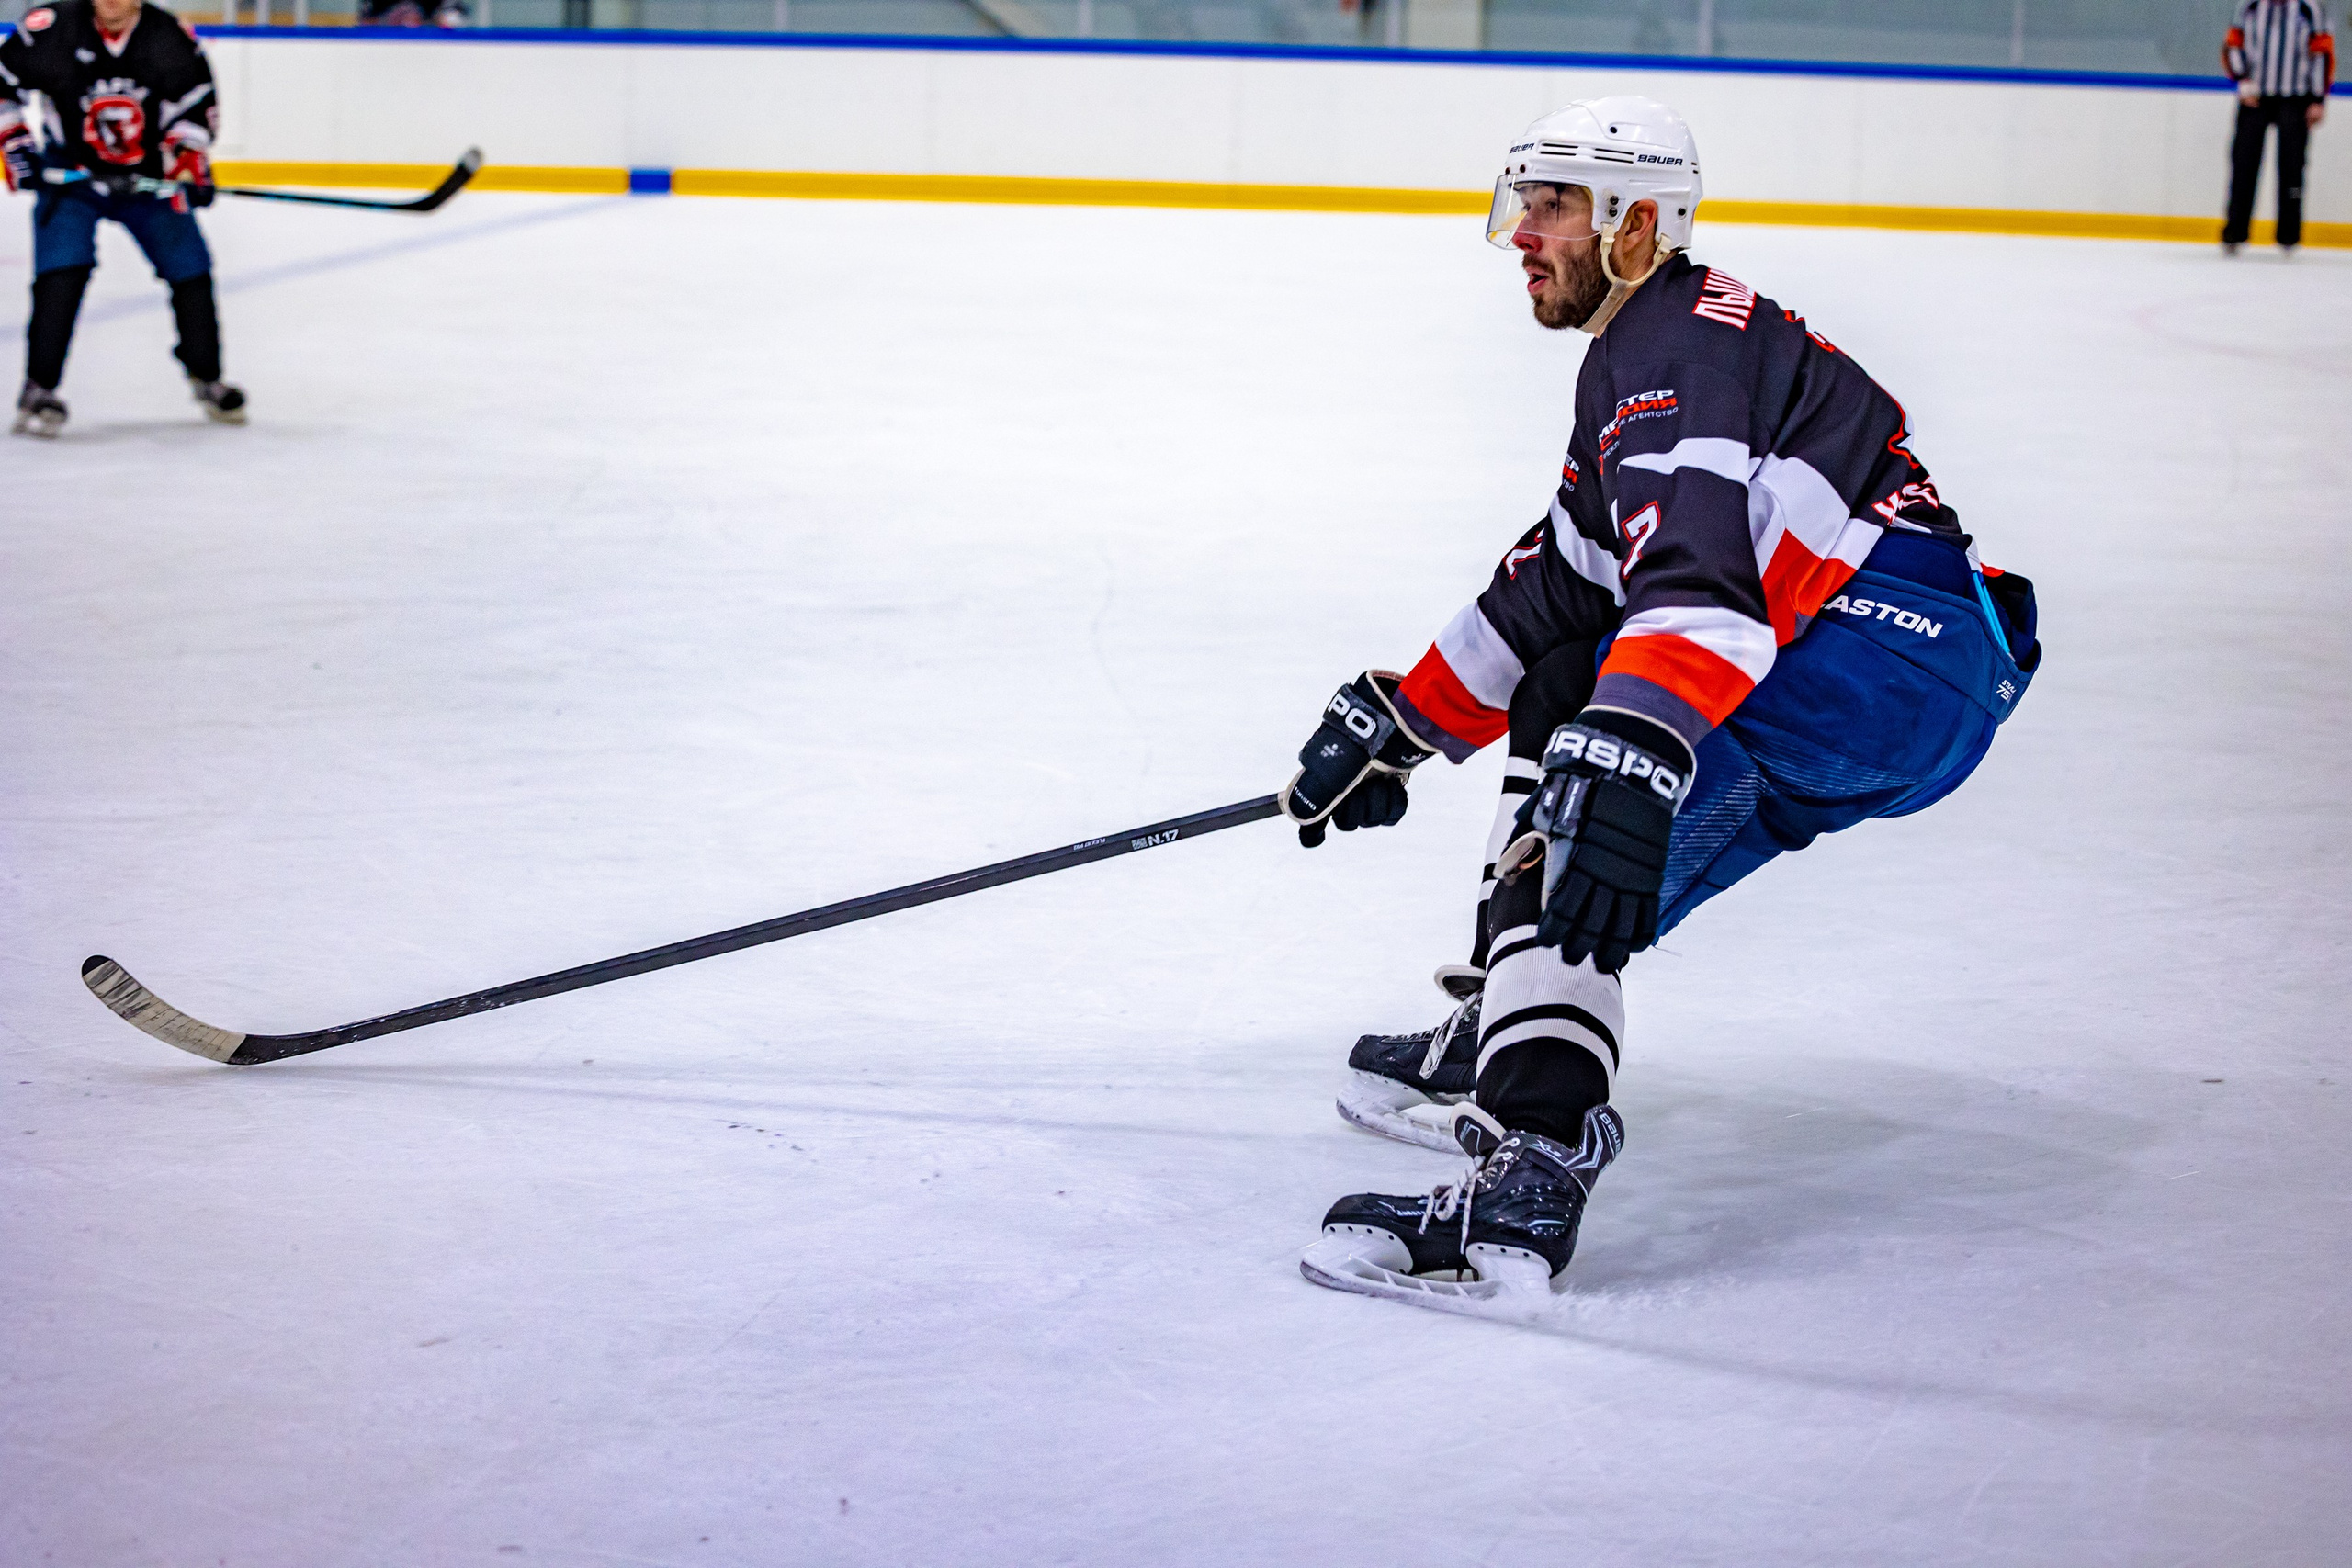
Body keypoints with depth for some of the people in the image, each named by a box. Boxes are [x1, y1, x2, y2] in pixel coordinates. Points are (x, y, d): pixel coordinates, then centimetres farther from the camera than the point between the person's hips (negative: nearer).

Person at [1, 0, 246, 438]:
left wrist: (188, 162, -18)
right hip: (69, 173, -2)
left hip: (149, 176, 2)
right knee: (62, 274, -18)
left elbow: (196, 105, -4)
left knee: (191, 271, 1)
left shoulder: (172, 38, -14)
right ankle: (39, 389, -8)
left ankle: (206, 376, 23)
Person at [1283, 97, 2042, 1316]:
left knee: (1584, 831, -22)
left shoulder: (1674, 346, -11)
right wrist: (1395, 725, 30)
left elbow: (1697, 567, -30)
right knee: (1566, 688, 25)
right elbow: (1552, 585, 30)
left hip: (1898, 652, -11)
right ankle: (1504, 1036, 27)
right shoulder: (1641, 351, 24)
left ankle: (1529, 1178, -38)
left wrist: (1631, 767, -43)